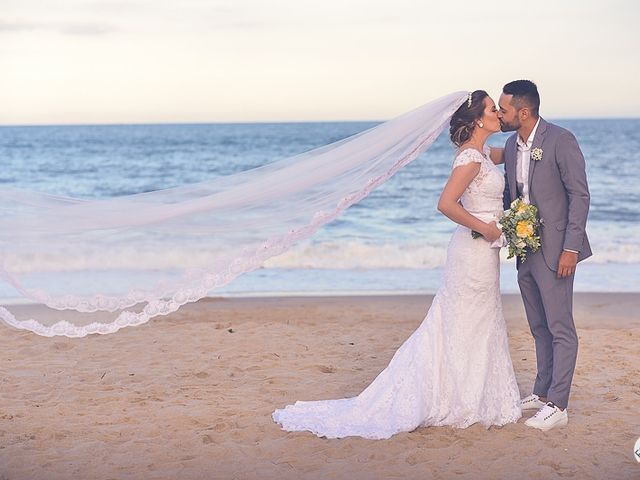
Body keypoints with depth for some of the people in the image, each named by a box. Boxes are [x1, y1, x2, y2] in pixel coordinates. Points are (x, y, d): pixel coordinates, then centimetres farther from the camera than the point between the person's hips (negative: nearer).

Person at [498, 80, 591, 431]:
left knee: (560, 329, -2)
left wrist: (570, 248, -17)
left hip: (554, 250, -8)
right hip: (525, 249, 8)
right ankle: (542, 393, 28)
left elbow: (579, 195, -14)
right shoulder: (512, 146, 10)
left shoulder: (560, 140, -14)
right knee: (539, 328, 17)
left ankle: (557, 405, 3)